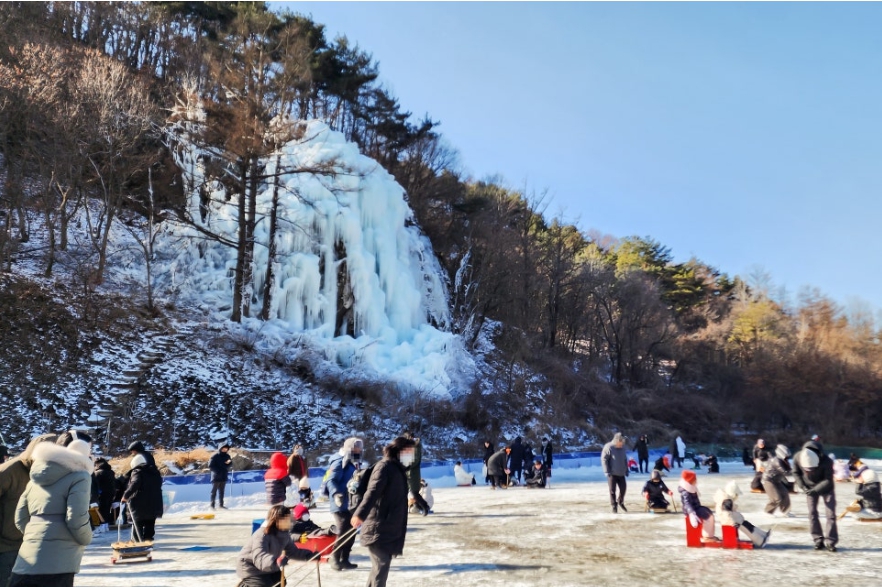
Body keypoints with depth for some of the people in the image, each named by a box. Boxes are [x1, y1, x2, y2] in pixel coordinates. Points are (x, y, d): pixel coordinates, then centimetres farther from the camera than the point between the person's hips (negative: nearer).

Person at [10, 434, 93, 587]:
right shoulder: (79, 476, -6)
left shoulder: (36, 477, 17)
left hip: (26, 562, 7)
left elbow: (20, 519, 17)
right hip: (57, 564, -7)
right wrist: (86, 540, 4)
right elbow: (76, 519, -14)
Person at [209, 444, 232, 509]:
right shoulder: (215, 456, -9)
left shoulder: (227, 456, 6)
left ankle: (221, 504, 17)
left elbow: (230, 464, 9)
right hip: (216, 476, -5)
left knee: (221, 491, 11)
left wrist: (229, 462, -14)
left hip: (224, 477, 5)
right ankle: (212, 505, 4)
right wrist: (218, 470, -19)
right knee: (214, 491, 0)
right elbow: (210, 466, -10)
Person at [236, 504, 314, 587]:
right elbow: (260, 559, -47)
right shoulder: (262, 535, -34)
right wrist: (277, 561, -67)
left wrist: (310, 555, -14)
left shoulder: (284, 533, -9)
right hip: (251, 568, -8)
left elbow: (292, 551, 0)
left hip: (267, 568, 8)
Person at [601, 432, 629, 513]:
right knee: (612, 490, -1)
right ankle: (614, 507, 9)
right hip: (612, 473, -6)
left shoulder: (622, 448, 7)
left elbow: (625, 460, 19)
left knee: (623, 488, 7)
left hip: (621, 473, 6)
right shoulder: (608, 447, -14)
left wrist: (626, 470, 16)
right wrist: (607, 471, -17)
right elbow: (604, 459, -14)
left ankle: (620, 502, 32)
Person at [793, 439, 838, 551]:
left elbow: (828, 480, -24)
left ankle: (830, 541, 3)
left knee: (830, 514, -5)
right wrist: (803, 486, -18)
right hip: (810, 488, 2)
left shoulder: (826, 461, -33)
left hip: (826, 488, -2)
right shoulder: (797, 458, -25)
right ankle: (818, 540, 7)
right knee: (812, 513, -1)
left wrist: (815, 490, -32)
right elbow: (796, 473, -7)